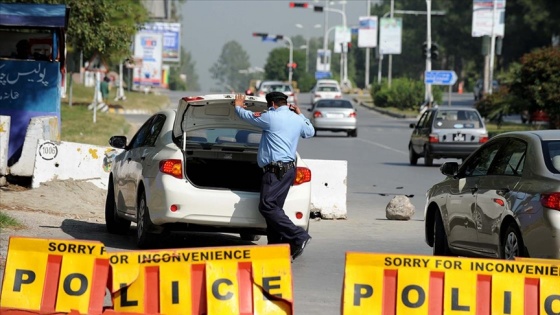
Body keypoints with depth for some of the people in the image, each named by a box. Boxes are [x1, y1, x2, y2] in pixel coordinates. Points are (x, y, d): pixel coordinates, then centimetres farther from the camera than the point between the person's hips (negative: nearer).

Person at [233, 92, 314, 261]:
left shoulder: (271, 118, -7)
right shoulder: (297, 120, 15)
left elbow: (246, 116, 9)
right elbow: (310, 132, 37)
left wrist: (238, 106, 30)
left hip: (276, 169, -9)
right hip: (289, 168, 9)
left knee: (267, 206, -14)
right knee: (274, 207, 9)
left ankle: (298, 237, -23)